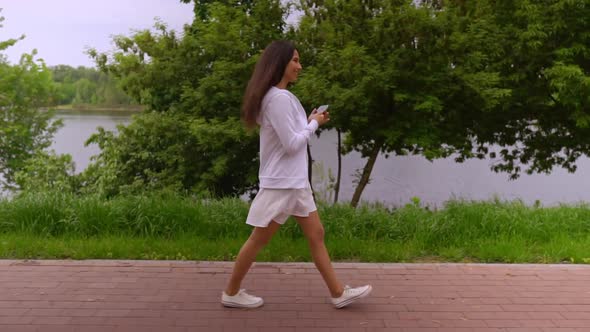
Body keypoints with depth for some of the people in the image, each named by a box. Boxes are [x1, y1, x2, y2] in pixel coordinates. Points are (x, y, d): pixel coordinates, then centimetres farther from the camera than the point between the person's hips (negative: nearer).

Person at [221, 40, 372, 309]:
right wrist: (314, 123, -8)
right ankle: (231, 293, 19)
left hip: (295, 181, 10)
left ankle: (338, 293, 18)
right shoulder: (278, 98, -19)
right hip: (280, 183, -9)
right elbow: (291, 144, -21)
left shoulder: (282, 96, 11)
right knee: (259, 239, 4)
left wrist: (309, 122, 3)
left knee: (316, 234, 11)